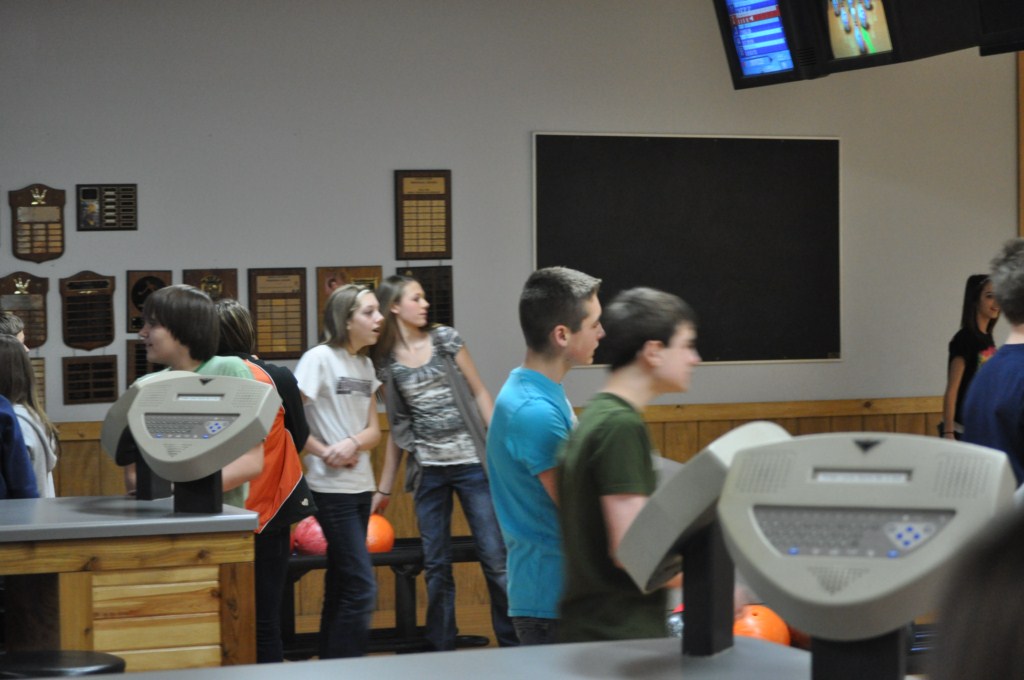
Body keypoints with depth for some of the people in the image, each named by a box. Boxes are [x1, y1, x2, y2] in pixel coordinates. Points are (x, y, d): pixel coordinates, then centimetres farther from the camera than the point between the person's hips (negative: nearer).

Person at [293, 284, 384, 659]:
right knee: (362, 588, -11)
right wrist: (325, 452, -14)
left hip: (361, 486, 8)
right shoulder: (319, 358, -12)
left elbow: (374, 431, 9)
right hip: (333, 488, -8)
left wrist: (354, 442, -12)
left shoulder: (365, 364, 11)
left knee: (341, 586, 12)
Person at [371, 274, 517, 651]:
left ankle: (513, 644, 5)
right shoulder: (386, 361, 5)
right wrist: (384, 488, 12)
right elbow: (396, 428, 12)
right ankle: (442, 649, 15)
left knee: (495, 557, -3)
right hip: (427, 471, 2)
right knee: (436, 566, 6)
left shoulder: (445, 339, 2)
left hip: (471, 463, -1)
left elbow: (479, 394, 3)